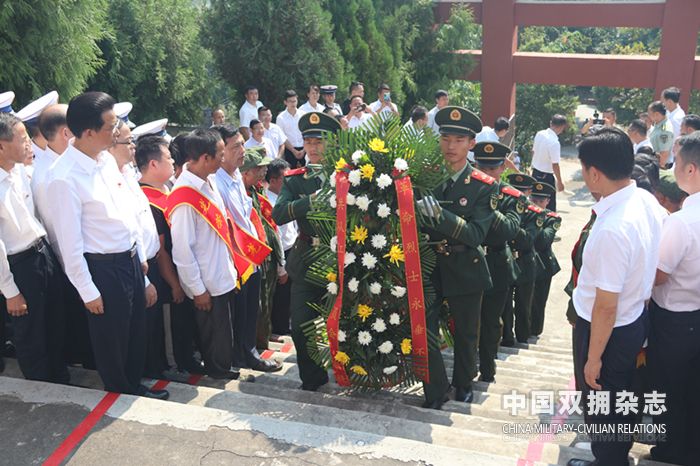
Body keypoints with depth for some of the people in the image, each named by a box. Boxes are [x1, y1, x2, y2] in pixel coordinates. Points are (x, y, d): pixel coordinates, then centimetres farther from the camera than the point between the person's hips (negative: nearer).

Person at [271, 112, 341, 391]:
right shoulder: (294, 179, 3)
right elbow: (278, 214, -13)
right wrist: (312, 200, -23)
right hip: (307, 261, 2)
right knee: (302, 326, 4)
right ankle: (313, 379, 23)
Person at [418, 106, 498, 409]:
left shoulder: (485, 186, -10)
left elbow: (477, 234, -22)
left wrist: (441, 215, -35)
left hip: (465, 272, 0)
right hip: (427, 268, 1)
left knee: (466, 334, 18)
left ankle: (463, 384, 42)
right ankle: (435, 392, 18)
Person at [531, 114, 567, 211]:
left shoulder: (539, 134, -3)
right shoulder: (554, 143, -25)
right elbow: (555, 165, -21)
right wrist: (560, 182, -10)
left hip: (535, 172, 8)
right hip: (546, 176, -8)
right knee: (550, 205, 4)